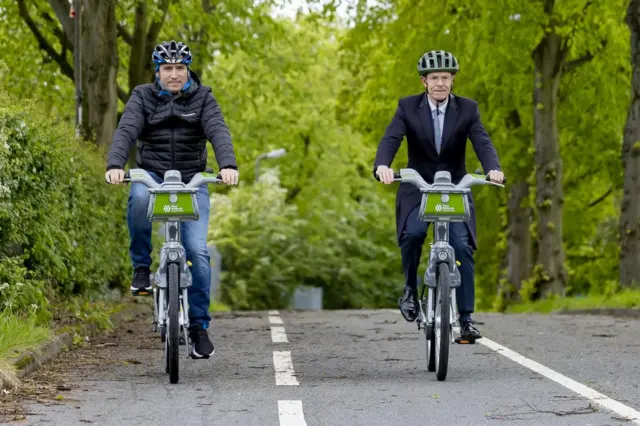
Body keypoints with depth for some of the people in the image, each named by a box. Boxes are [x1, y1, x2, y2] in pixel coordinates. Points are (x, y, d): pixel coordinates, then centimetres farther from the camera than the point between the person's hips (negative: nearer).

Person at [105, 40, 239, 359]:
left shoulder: (202, 98, 2)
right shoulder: (143, 97, 1)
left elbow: (218, 131, -14)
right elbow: (126, 131, -14)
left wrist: (228, 165, -35)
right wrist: (115, 165, -34)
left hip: (192, 182, 0)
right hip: (152, 175, 0)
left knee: (197, 252, -12)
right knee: (139, 197, -38)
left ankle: (199, 326, -1)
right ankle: (141, 267, -17)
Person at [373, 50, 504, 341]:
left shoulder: (467, 109, -2)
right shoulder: (408, 107, -4)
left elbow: (482, 142, -15)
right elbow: (390, 139, -17)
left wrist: (493, 169, -36)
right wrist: (382, 166, -39)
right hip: (417, 189, -1)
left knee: (462, 247, -15)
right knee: (413, 233, -29)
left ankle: (466, 318, -9)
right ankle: (410, 288, -4)